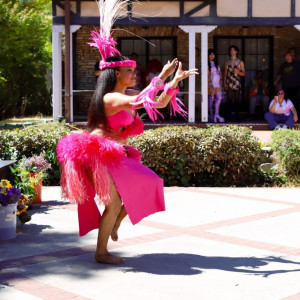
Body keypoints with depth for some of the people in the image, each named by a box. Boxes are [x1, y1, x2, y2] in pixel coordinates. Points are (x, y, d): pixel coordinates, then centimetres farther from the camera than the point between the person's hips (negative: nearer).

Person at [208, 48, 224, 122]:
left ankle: (216, 114, -2)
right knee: (211, 99, -4)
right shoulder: (207, 64, -4)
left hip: (217, 84, 6)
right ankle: (211, 116, 0)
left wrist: (220, 83, 9)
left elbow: (220, 73, 19)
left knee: (219, 98, -5)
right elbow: (207, 75, -12)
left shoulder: (216, 63, 18)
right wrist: (210, 85, -19)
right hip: (211, 84, -6)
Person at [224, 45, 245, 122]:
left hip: (237, 83, -1)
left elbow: (243, 73, 7)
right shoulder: (227, 62, 13)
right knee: (229, 101, -3)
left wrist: (238, 72, -13)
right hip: (229, 83, 1)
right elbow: (225, 74, 11)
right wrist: (224, 83, 0)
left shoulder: (240, 62, 9)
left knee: (237, 101, -3)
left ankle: (237, 117, 1)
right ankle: (229, 116, 1)